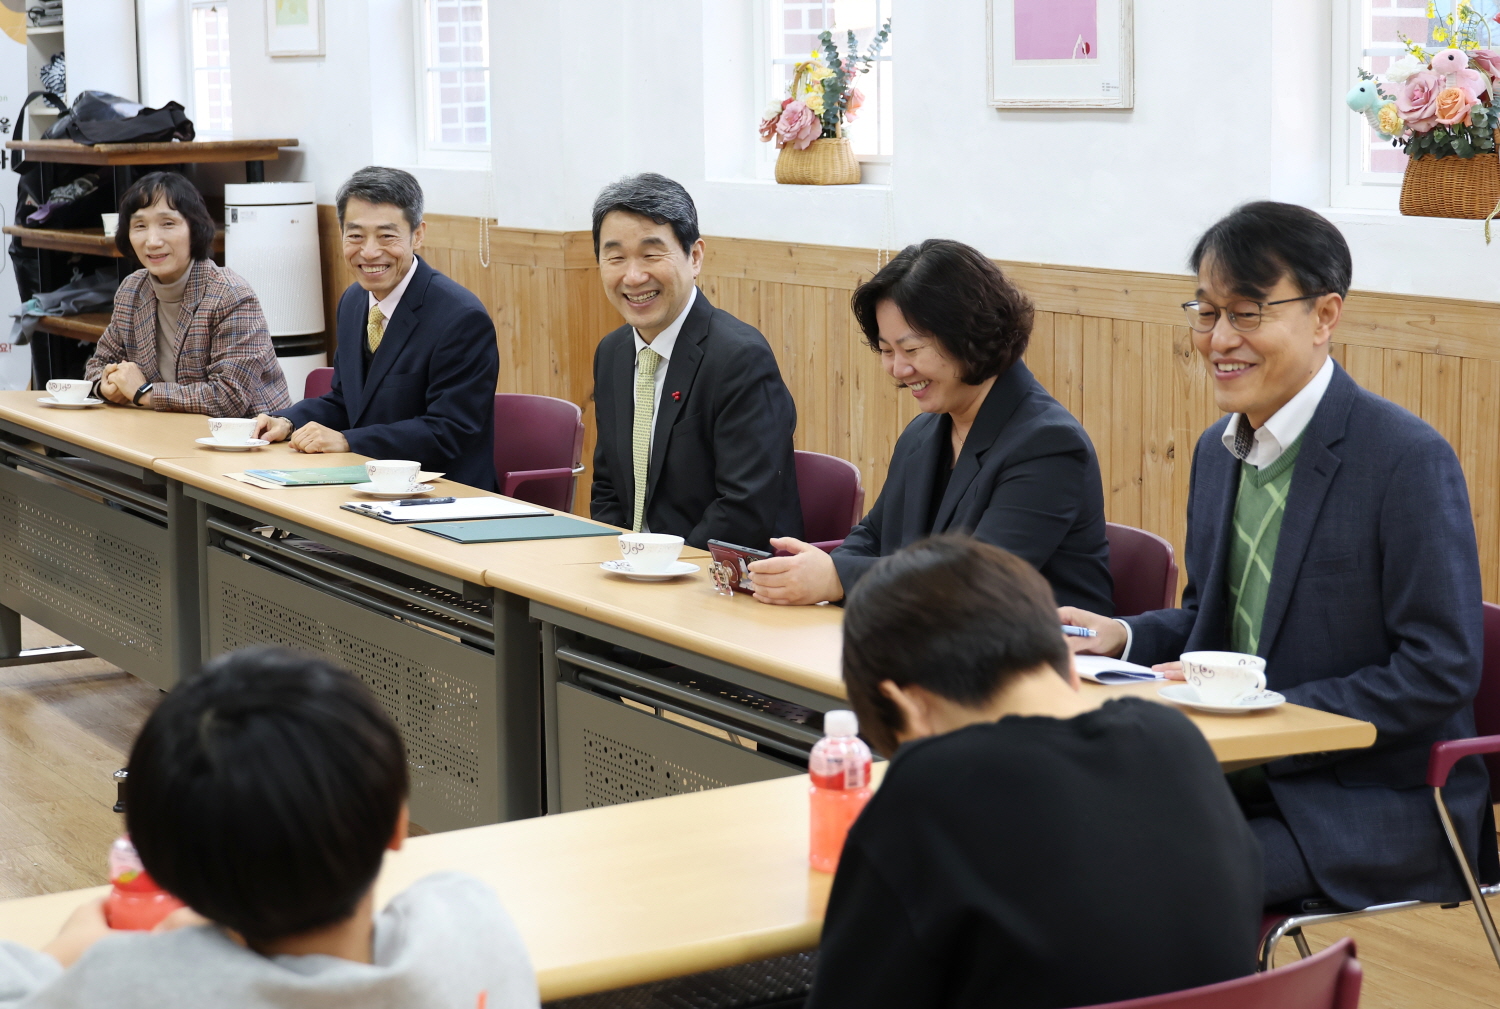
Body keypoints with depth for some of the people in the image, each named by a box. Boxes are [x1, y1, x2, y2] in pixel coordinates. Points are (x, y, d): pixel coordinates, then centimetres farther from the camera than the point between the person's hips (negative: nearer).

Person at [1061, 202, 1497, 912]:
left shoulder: (1409, 461, -14)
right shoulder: (1218, 451, 11)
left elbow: (1440, 673, -17)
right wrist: (1124, 638, 2)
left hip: (1381, 803, -7)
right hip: (1245, 778, 7)